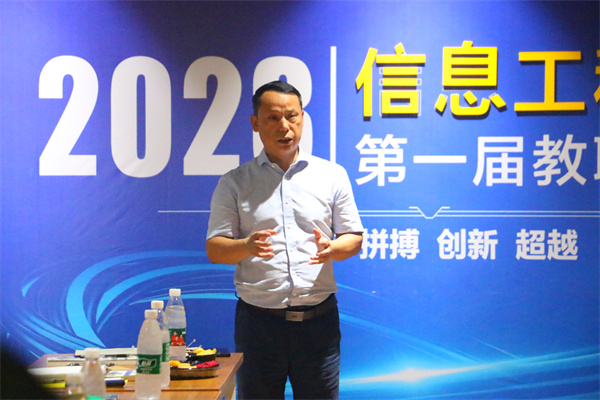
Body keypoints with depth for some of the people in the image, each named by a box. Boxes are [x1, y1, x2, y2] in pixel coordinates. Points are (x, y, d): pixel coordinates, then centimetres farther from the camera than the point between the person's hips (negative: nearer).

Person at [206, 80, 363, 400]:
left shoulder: (332, 175, 9)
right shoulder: (234, 182, 6)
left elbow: (354, 238, 10)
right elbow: (214, 249, 2)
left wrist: (331, 249, -13)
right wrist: (247, 246, -20)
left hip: (319, 318, 1)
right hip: (258, 320, 0)